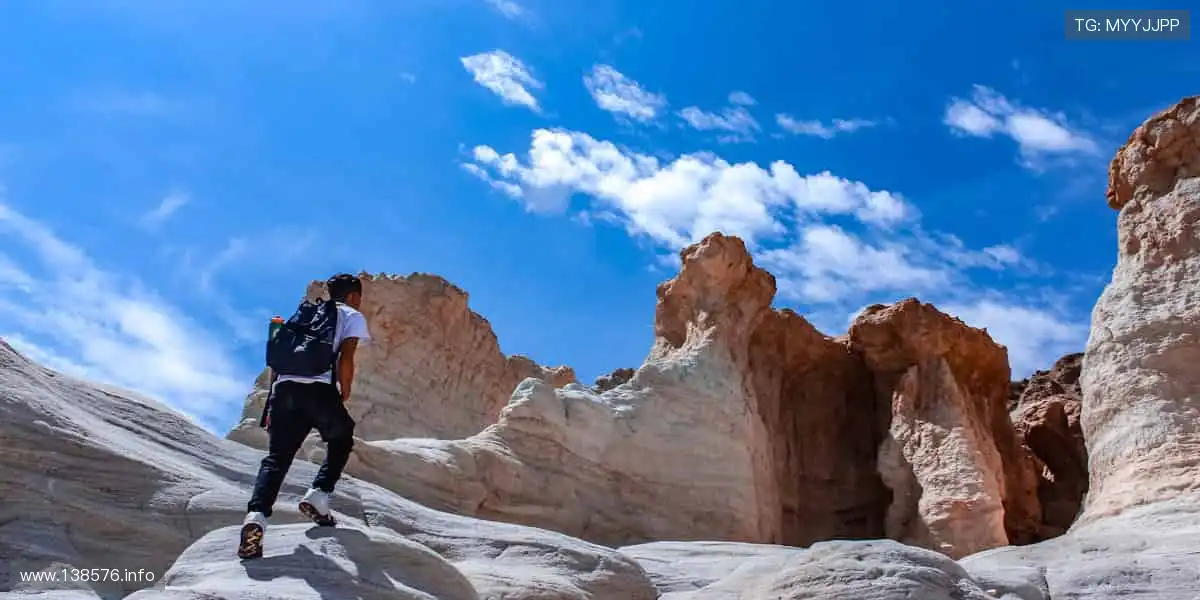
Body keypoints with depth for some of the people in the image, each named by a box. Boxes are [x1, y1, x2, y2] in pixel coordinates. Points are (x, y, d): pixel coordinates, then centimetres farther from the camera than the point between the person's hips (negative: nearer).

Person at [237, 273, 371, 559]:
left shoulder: (305, 313, 31)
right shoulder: (353, 316, 15)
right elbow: (345, 359, -2)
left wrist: (275, 397, 28)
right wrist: (345, 391, 12)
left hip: (284, 386, 4)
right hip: (320, 389, -4)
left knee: (276, 456, 0)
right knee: (341, 440, 23)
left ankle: (256, 515, -23)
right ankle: (318, 495, 8)